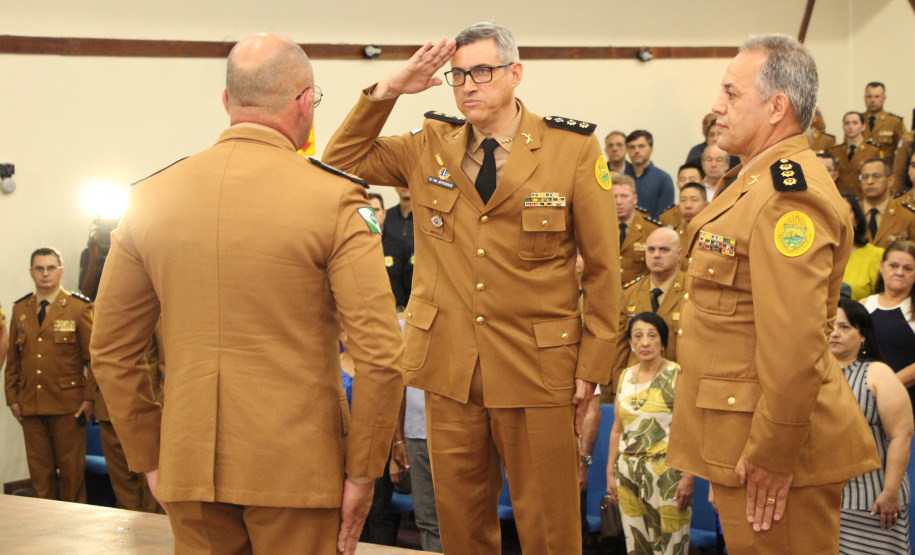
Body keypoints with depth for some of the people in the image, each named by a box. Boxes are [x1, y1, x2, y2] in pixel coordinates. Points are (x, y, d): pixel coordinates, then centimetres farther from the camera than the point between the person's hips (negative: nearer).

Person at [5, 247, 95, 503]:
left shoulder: (80, 308, 1)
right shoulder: (20, 309, 13)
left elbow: (93, 357, -2)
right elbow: (13, 359, 15)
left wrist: (90, 397, -8)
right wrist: (12, 397, 7)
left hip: (67, 405, -3)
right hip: (30, 404, 3)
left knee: (71, 471, 1)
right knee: (39, 471, 5)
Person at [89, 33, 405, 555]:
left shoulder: (151, 197, 3)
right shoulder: (334, 201, -9)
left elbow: (112, 352, 8)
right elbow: (380, 356, -14)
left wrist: (149, 458, 16)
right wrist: (362, 472, -3)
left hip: (189, 468, 4)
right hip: (294, 468, -3)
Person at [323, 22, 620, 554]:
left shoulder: (575, 149, -3)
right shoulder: (429, 147, 7)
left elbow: (602, 267, -1)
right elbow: (342, 160, 11)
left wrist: (591, 368, -3)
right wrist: (386, 91, -2)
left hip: (537, 369, -3)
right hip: (449, 365, 3)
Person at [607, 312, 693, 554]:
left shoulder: (677, 375, -5)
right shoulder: (625, 376, 11)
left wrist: (689, 477, -17)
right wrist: (610, 472, 13)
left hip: (667, 474, -5)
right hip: (628, 474, 5)